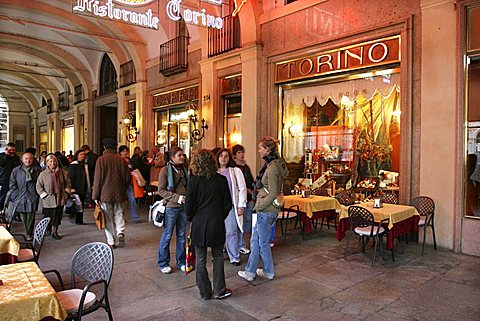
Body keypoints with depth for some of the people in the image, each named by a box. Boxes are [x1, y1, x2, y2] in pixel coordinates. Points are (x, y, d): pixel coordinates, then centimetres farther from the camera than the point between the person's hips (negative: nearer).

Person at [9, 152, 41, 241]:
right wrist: (16, 196, -1)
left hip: (32, 198, -2)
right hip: (20, 198, 2)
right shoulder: (16, 170, 6)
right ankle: (28, 232, 21)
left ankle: (29, 234, 8)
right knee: (24, 216, 9)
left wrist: (38, 193, -5)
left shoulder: (37, 170, 1)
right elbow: (12, 184, 6)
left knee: (31, 216, -2)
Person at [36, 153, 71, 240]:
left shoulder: (61, 172, 4)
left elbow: (67, 182, 14)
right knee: (48, 217, 2)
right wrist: (44, 195, -7)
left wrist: (66, 191, 6)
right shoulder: (43, 174, -3)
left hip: (60, 199, 3)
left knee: (57, 217, 7)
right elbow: (38, 186, -1)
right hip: (48, 200, -3)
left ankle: (55, 232, 19)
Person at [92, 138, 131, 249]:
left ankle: (111, 242, 12)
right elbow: (128, 178, 3)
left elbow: (97, 179, -8)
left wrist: (95, 196, -2)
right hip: (119, 194, 2)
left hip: (105, 194, -2)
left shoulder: (101, 160, -7)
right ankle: (120, 233, -9)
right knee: (118, 214, 14)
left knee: (108, 218, 7)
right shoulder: (121, 160, 0)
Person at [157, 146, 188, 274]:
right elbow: (161, 190, -11)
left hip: (183, 207, 6)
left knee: (182, 235, 13)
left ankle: (181, 262, 26)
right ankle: (163, 263, 20)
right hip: (171, 207, -5)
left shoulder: (184, 170, 10)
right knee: (167, 236, 4)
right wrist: (177, 198, -17)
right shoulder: (166, 170, -8)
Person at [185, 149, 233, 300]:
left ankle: (205, 292, 22)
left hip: (199, 225, -1)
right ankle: (219, 291, 23)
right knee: (218, 257, 16)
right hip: (217, 225, 2)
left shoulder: (193, 181, -12)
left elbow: (189, 207, -9)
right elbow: (228, 204, -1)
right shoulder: (221, 180, -6)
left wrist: (191, 219, 10)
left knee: (200, 260, 11)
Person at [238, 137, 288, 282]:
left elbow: (273, 194, -20)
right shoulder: (271, 164, 10)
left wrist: (259, 206, -14)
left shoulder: (272, 167, -20)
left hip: (266, 211, -10)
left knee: (263, 243, 6)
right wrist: (258, 191, 13)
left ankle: (269, 272, 23)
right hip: (265, 210, 10)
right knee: (255, 240, 16)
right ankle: (250, 271, 26)